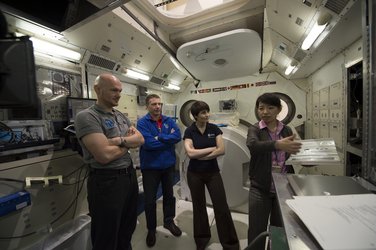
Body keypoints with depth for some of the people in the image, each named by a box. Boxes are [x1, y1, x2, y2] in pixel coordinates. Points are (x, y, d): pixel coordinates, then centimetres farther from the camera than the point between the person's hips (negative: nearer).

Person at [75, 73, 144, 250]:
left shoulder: (121, 116, 9)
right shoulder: (86, 116, -15)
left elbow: (140, 139, 0)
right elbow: (105, 155, -25)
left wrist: (120, 140, -17)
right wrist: (129, 143, -8)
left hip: (130, 175, 7)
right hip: (107, 180, -7)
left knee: (127, 229, 27)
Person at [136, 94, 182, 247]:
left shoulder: (169, 121, -1)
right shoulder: (142, 122, -13)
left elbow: (178, 136, -15)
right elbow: (148, 143, -26)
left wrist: (159, 138, -22)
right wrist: (168, 140, -16)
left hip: (169, 165, 4)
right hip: (150, 166, -3)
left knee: (169, 195, 21)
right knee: (150, 200, 13)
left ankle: (169, 221, 46)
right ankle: (151, 229, 39)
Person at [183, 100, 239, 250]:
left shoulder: (214, 129, -4)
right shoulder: (189, 131, -8)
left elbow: (222, 150, -12)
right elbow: (190, 153, -20)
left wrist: (201, 156, -14)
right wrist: (211, 149, -14)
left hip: (213, 172, 1)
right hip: (194, 174, 0)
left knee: (222, 207, 6)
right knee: (199, 206, 16)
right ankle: (202, 238, 41)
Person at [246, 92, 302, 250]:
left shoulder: (287, 130, 3)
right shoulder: (255, 129, -8)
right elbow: (253, 146, -30)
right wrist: (278, 144, -44)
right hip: (260, 189, -3)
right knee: (256, 232, 10)